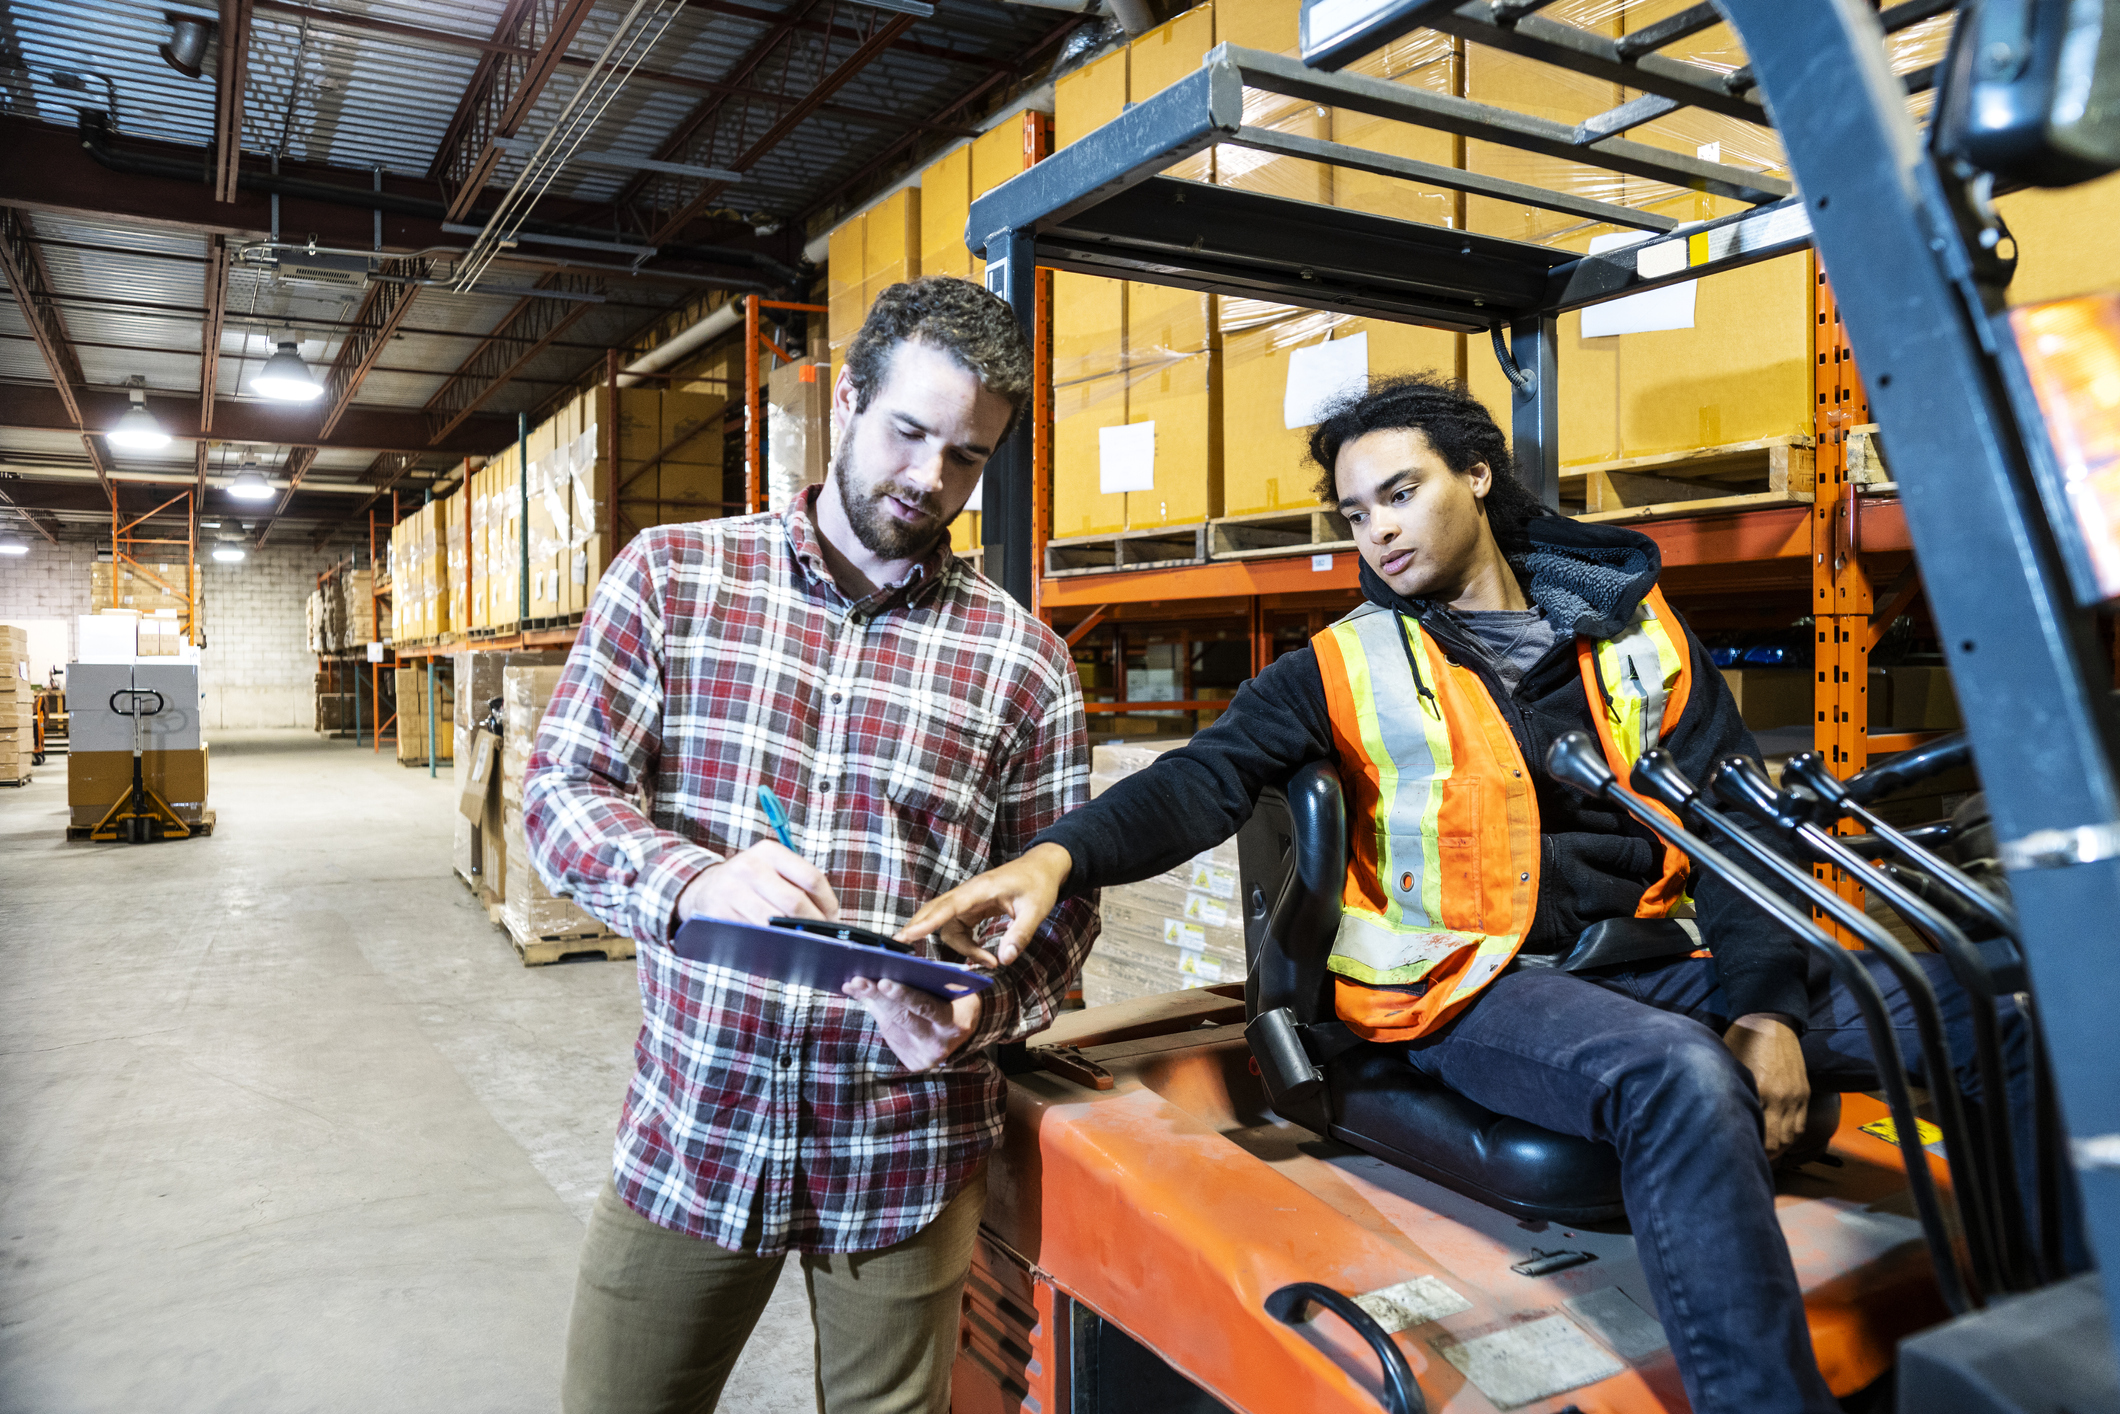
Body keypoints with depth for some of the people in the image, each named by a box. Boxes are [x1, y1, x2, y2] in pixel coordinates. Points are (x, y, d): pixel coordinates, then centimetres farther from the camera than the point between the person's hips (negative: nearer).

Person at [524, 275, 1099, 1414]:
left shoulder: (1022, 659, -2)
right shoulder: (670, 574, -1)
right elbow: (561, 789, -5)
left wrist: (978, 1014, -19)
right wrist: (698, 880, -24)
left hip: (903, 1152, 0)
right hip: (688, 1131, 1)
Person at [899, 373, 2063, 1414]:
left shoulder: (1639, 630, 12)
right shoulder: (1347, 669, 5)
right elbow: (1205, 779, -9)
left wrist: (1769, 1004, -3)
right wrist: (1063, 856, -28)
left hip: (1651, 956, 4)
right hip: (1474, 986, -4)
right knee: (1682, 1077, -33)